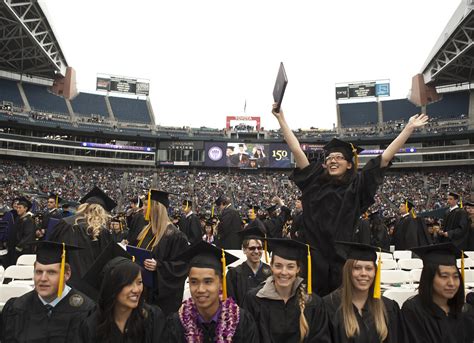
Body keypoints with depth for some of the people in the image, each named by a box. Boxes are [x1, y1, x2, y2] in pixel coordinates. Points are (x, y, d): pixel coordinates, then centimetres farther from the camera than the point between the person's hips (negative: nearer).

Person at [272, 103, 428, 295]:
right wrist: (281, 117, 3)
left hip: (343, 262, -1)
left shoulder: (356, 187, 1)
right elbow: (296, 150, 3)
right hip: (314, 259, 1)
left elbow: (385, 157, -1)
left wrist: (409, 128, -1)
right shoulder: (314, 183, 4)